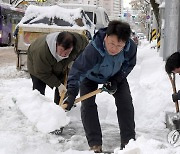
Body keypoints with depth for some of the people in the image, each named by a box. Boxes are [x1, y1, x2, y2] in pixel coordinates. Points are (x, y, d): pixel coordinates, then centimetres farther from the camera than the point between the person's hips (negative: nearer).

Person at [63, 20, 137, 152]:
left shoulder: (131, 47, -32)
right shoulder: (93, 49, -45)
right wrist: (71, 94, -52)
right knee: (87, 105, -15)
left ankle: (129, 142, 4)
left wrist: (116, 80, -20)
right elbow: (78, 70, -45)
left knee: (126, 104, -5)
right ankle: (95, 145, -11)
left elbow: (129, 64, -11)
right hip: (91, 77, -3)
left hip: (116, 76, 3)